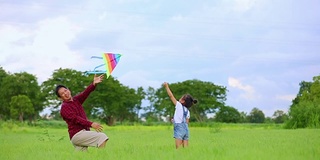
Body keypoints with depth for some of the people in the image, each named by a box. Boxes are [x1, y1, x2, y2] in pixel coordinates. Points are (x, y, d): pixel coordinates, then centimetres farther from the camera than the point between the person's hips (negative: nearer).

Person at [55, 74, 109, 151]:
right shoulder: (64, 107, -6)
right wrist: (91, 124, -33)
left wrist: (93, 84, -23)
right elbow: (75, 118, -20)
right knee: (102, 137, -18)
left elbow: (85, 93, -3)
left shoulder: (76, 100, 17)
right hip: (77, 134, -8)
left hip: (83, 132, 8)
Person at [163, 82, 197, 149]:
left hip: (179, 129, -7)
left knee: (178, 148, -9)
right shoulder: (187, 111, 15)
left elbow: (171, 96, 1)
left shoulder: (179, 105, -2)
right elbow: (187, 122, 14)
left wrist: (166, 86, 10)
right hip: (186, 129, 7)